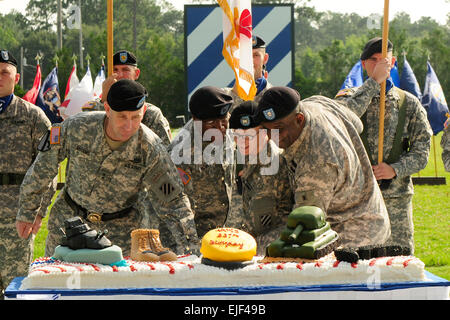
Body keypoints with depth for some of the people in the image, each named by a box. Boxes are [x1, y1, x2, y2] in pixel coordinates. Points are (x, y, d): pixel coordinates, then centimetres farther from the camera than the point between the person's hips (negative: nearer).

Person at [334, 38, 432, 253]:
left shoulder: (409, 103, 10)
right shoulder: (349, 97, 6)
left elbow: (422, 150, 6)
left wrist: (395, 169, -12)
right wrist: (374, 82, -16)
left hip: (396, 197, 1)